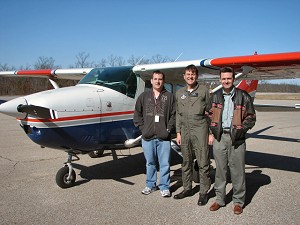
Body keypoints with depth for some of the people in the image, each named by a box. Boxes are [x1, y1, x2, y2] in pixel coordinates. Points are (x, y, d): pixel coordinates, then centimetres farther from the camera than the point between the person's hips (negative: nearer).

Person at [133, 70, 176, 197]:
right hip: (147, 137, 2)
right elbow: (137, 114, 10)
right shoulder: (144, 96, 9)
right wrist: (142, 127, 1)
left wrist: (169, 129, -7)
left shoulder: (169, 96, 5)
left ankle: (164, 187, 18)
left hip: (164, 138, -1)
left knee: (164, 163, 4)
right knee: (150, 163, 14)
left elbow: (174, 114, 2)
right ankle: (150, 185, 28)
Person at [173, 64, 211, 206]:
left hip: (200, 130, -4)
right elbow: (178, 114, 14)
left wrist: (211, 133, -4)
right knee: (186, 162, 12)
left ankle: (204, 192, 11)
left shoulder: (203, 91, 2)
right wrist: (178, 133, 9)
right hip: (185, 131, 4)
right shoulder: (179, 93, 13)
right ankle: (187, 188, 25)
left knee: (203, 162, -1)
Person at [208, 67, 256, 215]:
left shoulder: (243, 96, 2)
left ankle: (238, 201, 19)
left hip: (236, 138, -2)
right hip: (219, 137, 3)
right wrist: (211, 133, 6)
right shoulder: (215, 96, 11)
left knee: (237, 170, 4)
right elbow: (210, 116, 16)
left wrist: (241, 129, -7)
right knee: (220, 169, 10)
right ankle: (219, 199, 23)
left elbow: (251, 117, 5)